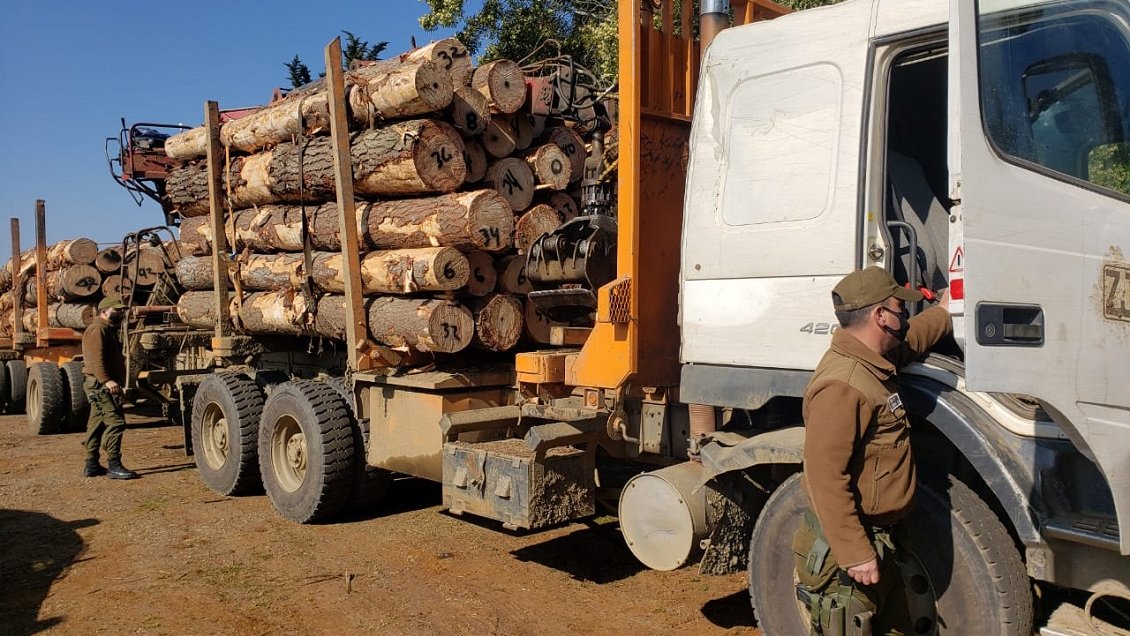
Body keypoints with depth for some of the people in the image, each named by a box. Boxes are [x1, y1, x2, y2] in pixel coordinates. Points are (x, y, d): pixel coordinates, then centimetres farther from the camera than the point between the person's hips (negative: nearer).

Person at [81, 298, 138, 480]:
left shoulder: (109, 329, 22)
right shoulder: (97, 329, -11)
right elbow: (96, 358, -23)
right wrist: (107, 380, -31)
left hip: (103, 384, 11)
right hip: (99, 384, -11)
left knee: (97, 423, 13)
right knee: (115, 421, -15)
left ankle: (92, 465, 19)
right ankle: (114, 465, -15)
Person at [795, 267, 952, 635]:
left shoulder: (872, 361, 7)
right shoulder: (841, 385, -25)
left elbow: (911, 338, 32)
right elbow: (825, 478, -28)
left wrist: (947, 312, 41)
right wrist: (854, 554, -27)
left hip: (878, 540, 10)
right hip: (846, 551, -10)